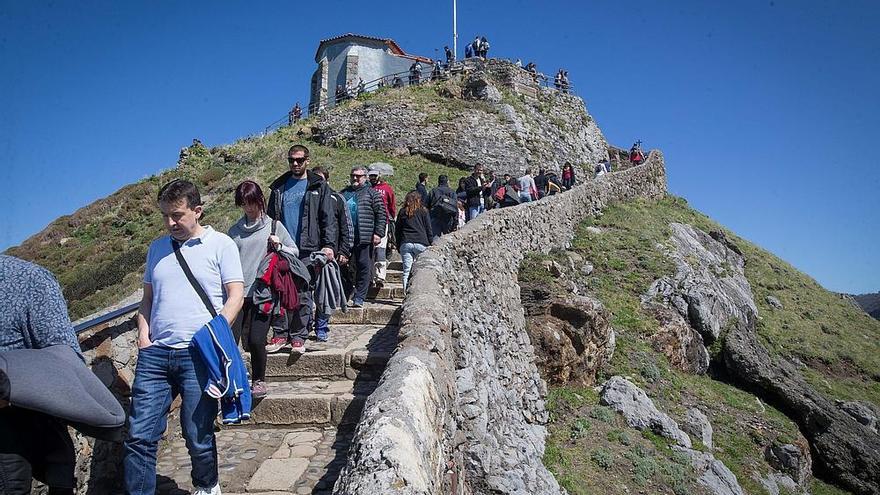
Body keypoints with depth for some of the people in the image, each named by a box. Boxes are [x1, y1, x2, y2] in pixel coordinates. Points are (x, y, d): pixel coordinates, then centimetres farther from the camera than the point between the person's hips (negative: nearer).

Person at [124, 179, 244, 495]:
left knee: (198, 435, 6)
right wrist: (143, 334, 6)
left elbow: (236, 296, -4)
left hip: (197, 354, -4)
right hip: (154, 353, 4)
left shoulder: (220, 244, 1)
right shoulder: (157, 248, 16)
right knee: (139, 436, 3)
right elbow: (147, 298, 21)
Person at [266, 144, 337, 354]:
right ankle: (281, 334, 13)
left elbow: (329, 219, -1)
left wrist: (329, 245, -12)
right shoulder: (279, 187, 14)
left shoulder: (318, 186, 5)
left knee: (303, 296, 1)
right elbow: (270, 217, 16)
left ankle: (298, 336, 10)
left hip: (307, 250, -3)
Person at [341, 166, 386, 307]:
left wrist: (378, 233, -9)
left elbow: (381, 214, 0)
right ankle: (345, 295, 24)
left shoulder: (372, 193, 5)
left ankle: (359, 298, 5)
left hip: (365, 238, -4)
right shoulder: (344, 193, 18)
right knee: (345, 268, 8)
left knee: (364, 268, -1)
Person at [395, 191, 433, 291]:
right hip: (421, 244, -1)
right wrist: (431, 245, 12)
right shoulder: (423, 212, 6)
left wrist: (399, 245, 18)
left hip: (405, 244, 1)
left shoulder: (403, 212, 10)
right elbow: (429, 230, 6)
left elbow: (397, 230, 12)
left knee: (406, 271, 2)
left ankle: (406, 293, -1)